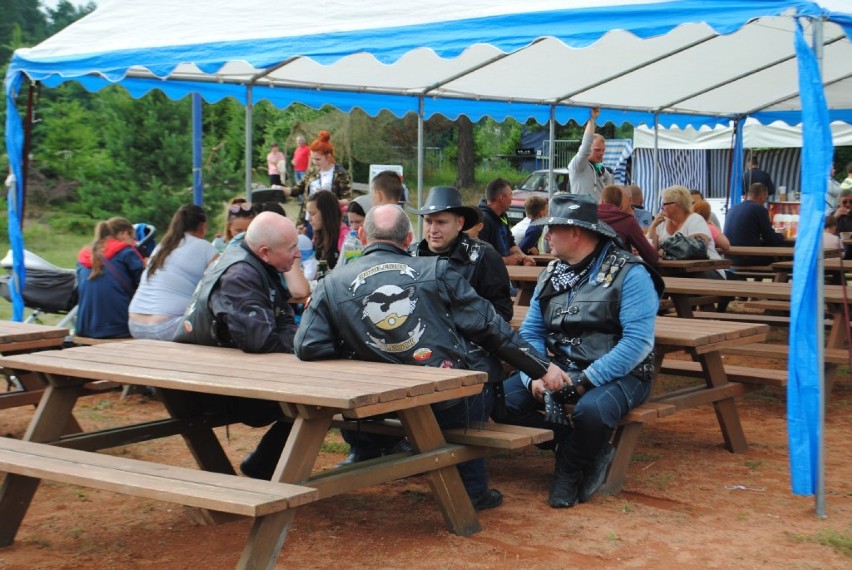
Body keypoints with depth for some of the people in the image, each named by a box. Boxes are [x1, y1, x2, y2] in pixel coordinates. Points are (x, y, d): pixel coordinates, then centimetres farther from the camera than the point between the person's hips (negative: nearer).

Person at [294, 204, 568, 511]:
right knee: (479, 388, 32)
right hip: (450, 407, -2)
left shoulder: (331, 285, 3)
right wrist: (542, 367, 9)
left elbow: (307, 348, -4)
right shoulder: (435, 270, 0)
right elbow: (488, 326, 1)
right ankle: (472, 491, 31)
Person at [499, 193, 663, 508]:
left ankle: (570, 469, -5)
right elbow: (531, 333, 9)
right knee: (503, 398, -16)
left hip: (617, 374, -6)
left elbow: (638, 341, -19)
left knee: (591, 409, -38)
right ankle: (591, 452, -6)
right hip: (560, 370, 6)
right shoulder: (551, 275, 11)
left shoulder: (630, 274, -11)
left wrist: (585, 381, -24)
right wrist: (535, 376, -12)